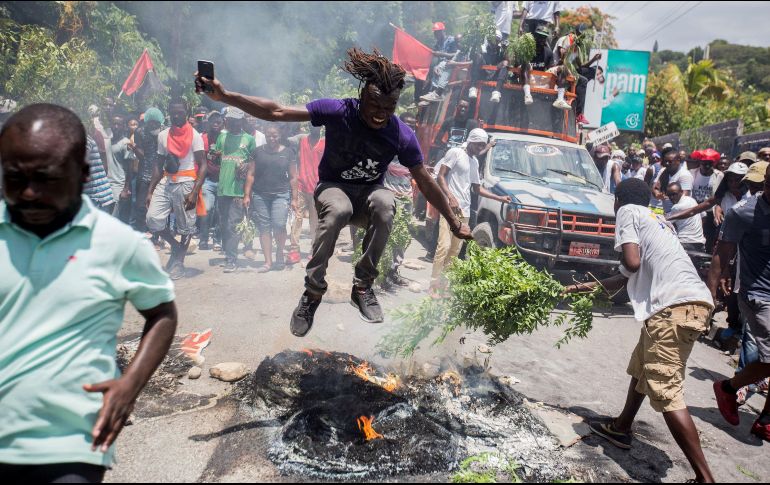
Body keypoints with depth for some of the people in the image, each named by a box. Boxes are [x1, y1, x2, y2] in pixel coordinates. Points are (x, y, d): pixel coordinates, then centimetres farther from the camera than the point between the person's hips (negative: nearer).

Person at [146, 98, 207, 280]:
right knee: (153, 219, -10)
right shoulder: (163, 135, 11)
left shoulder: (194, 136, -4)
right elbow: (160, 165, 15)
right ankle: (175, 246, 15)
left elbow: (203, 165, -8)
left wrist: (194, 192, -18)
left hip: (186, 183, -4)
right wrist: (150, 191, 9)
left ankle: (179, 262, 20)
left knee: (185, 226, 3)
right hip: (165, 183, 4)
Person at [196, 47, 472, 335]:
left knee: (385, 203, -36)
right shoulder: (337, 111, -19)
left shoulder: (402, 136, -15)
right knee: (338, 209, -39)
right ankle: (313, 291, -20)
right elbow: (275, 112, -18)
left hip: (369, 192, 1)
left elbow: (425, 182, -5)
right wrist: (224, 96, -27)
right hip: (333, 187, -1)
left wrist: (454, 223, -2)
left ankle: (363, 287, -20)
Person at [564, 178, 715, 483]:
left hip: (675, 305, -9)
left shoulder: (627, 211, 7)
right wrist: (588, 286, 45)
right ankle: (621, 429, 42)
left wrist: (625, 261, 14)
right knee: (641, 368, 26)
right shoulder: (654, 219, 31)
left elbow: (631, 263, -9)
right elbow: (625, 280, 34)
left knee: (665, 391, -10)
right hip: (692, 302, 9)